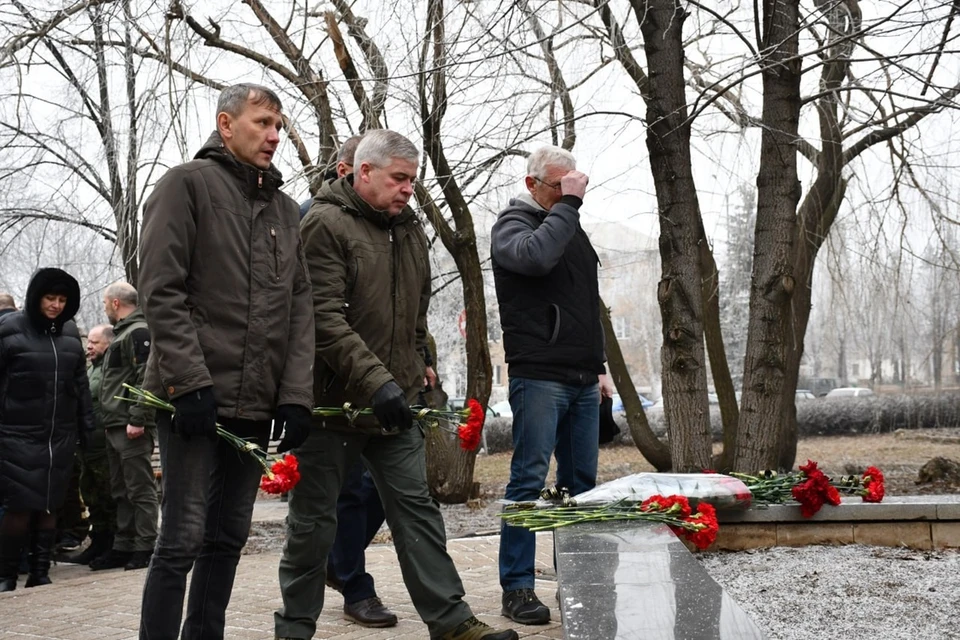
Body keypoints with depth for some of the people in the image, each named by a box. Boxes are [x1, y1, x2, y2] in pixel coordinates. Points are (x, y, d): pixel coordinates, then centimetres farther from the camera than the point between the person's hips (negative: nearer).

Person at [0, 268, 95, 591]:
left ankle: (40, 572, 15)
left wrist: (86, 425, 13)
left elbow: (80, 382, 16)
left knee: (49, 506, 7)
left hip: (60, 437, 4)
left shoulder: (70, 331, 11)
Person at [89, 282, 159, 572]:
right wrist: (109, 420, 20)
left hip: (132, 427, -10)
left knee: (140, 489, -5)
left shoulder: (139, 332, -10)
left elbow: (146, 378, -20)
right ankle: (123, 547, 19)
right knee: (121, 491, 13)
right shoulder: (122, 333, 21)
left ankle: (145, 548, 0)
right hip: (116, 426, 10)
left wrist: (136, 419, -23)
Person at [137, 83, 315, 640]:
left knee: (229, 537, 13)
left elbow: (300, 307, 12)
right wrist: (190, 382, -17)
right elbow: (162, 291, -10)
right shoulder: (188, 184, -2)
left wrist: (297, 394, 1)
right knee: (183, 540, -5)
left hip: (258, 406, 6)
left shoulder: (286, 209, 17)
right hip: (196, 398, -6)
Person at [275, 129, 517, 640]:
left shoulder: (409, 229, 13)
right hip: (333, 402, -6)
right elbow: (325, 319, -21)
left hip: (394, 404, 6)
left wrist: (414, 374, 17)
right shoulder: (326, 225, -11)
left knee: (416, 509, 7)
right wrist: (375, 380, -27)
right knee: (313, 520, 6)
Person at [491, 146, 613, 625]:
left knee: (581, 482, 9)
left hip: (582, 380, 8)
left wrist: (598, 365, 21)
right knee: (529, 481, -7)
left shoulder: (569, 226, 21)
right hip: (538, 378, -7)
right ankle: (517, 588, -1)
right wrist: (568, 202, -16)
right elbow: (536, 256, -27)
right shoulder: (512, 224, -2)